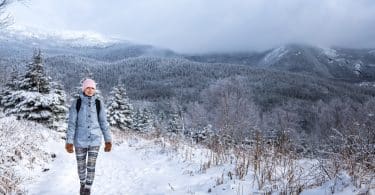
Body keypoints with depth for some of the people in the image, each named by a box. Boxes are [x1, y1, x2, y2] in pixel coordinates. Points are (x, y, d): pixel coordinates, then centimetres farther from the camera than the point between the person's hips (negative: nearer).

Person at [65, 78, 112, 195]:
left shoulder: (98, 103, -3)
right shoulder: (76, 103, -7)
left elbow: (103, 122, 1)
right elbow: (71, 123, -8)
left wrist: (108, 140, 0)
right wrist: (69, 142, -12)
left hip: (95, 140, 0)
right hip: (80, 140, 0)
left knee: (91, 166, -2)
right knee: (81, 166, 15)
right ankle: (83, 183, 44)